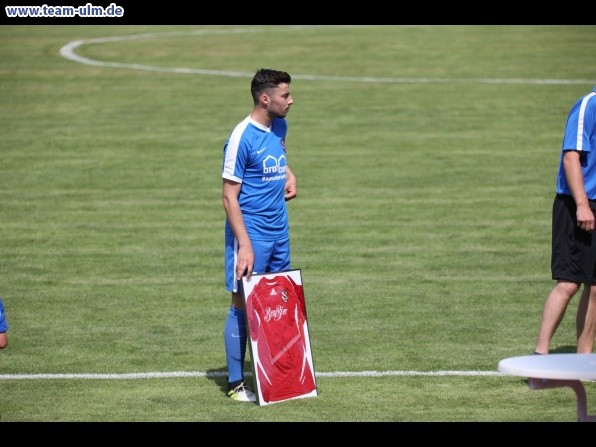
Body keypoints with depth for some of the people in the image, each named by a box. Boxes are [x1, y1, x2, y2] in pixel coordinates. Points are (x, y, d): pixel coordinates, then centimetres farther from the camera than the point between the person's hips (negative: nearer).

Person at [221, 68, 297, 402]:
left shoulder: (280, 127, 7)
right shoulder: (242, 138, -17)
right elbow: (229, 197, -16)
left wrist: (289, 175, 8)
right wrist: (244, 246, -21)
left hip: (280, 233, 7)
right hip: (252, 234, -7)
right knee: (243, 304, -1)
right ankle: (236, 383, 6)